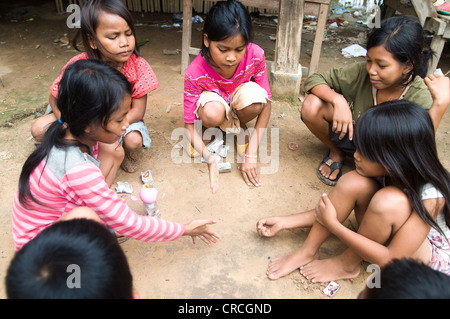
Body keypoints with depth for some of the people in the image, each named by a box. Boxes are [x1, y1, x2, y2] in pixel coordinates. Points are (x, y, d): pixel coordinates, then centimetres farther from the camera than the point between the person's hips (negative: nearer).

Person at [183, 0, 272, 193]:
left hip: (236, 106, 2)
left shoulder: (255, 56, -26)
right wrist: (210, 157, -40)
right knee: (213, 112, -39)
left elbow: (265, 105, -19)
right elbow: (188, 125, -22)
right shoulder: (194, 74, -30)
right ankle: (207, 132, 0)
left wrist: (250, 154, -25)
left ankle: (238, 128, 1)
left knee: (253, 94, -34)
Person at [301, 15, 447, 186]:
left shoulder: (420, 99, -27)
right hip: (352, 136, 3)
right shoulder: (362, 72, -21)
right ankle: (336, 153, 3)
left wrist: (439, 107, -45)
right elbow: (314, 80, -13)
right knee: (312, 106, -24)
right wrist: (338, 100, -33)